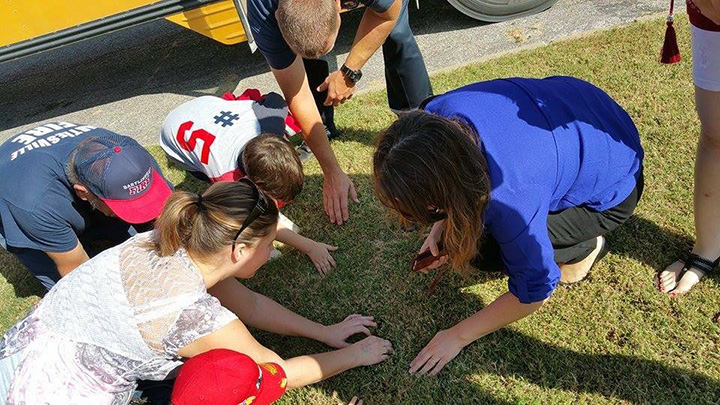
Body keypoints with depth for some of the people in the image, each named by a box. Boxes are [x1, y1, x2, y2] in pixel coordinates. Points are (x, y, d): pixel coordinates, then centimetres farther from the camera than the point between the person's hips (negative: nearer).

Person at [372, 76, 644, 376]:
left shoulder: (509, 200, -43)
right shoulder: (438, 114, -27)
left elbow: (533, 292, -26)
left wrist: (458, 336, -17)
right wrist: (443, 222, -10)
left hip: (614, 186, -6)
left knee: (484, 252, -18)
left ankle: (584, 246, 6)